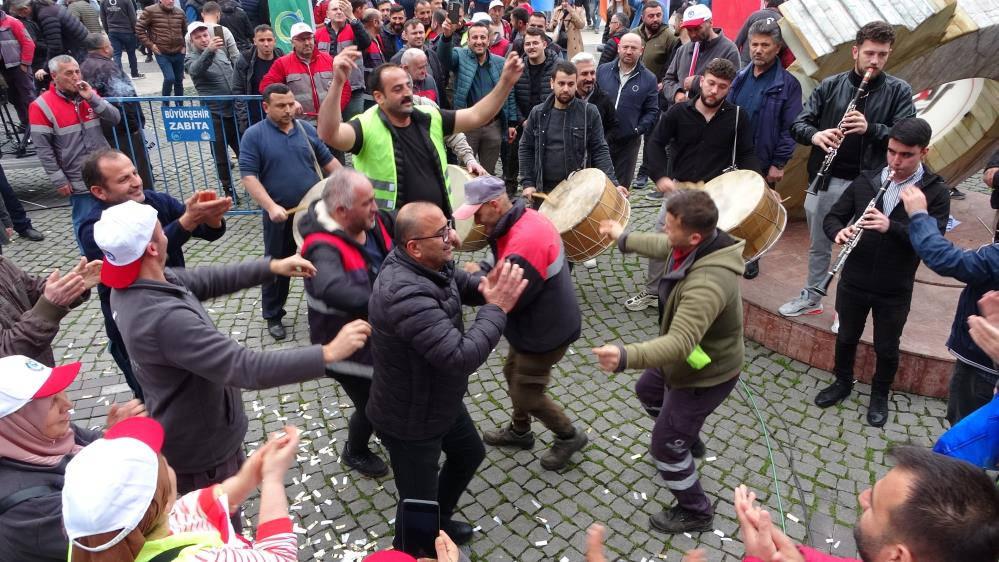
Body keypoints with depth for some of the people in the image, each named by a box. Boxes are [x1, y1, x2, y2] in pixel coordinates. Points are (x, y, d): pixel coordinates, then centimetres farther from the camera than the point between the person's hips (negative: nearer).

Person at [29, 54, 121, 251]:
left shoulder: (89, 94, 8)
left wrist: (92, 98, -13)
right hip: (79, 180, -5)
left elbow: (115, 119, -1)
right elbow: (43, 148, -10)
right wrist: (59, 181, -12)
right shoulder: (42, 106, -9)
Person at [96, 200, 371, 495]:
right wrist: (329, 353, -38)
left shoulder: (133, 285, -10)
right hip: (200, 447, -8)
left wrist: (271, 267, -5)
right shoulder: (164, 319, -39)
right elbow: (247, 369, -41)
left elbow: (204, 280, 0)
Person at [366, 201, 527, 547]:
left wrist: (485, 287, -18)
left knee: (469, 454, 31)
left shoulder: (431, 264, -10)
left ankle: (440, 520, 55)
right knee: (418, 504, 11)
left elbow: (463, 284, 6)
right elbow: (462, 357, -41)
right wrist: (497, 308, -30)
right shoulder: (406, 295, -39)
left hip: (441, 401, 10)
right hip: (410, 421, -9)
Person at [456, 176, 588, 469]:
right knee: (513, 373, 24)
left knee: (526, 394, 6)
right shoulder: (523, 218, -3)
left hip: (545, 332, -10)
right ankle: (520, 431, 45)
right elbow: (504, 263, 11)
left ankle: (569, 436, 28)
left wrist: (478, 275, -13)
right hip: (538, 323, 10)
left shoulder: (525, 242, -34)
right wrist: (483, 269, -9)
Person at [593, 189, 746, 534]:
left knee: (665, 445, 4)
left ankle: (695, 513, 29)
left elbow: (680, 342, -51)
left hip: (706, 373, -10)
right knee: (648, 391, 33)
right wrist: (624, 239, 24)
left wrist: (626, 356, -66)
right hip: (689, 358, 10)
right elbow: (661, 246, 10)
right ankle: (690, 442, 58)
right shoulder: (696, 243, -13)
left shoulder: (707, 284, -42)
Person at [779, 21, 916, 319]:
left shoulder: (899, 91, 0)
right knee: (818, 245, 17)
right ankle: (810, 298, 34)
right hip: (825, 180, 3)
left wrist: (870, 129, -25)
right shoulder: (830, 85, 5)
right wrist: (815, 135, -21)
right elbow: (798, 124, 2)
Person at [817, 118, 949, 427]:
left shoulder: (936, 192, -10)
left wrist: (891, 226, -36)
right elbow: (832, 217, 0)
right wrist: (839, 232, -23)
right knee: (846, 337, 20)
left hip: (894, 292, -2)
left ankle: (880, 396, 39)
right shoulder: (866, 180, -3)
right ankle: (842, 383, 44)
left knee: (886, 349, 16)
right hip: (853, 283, 2)